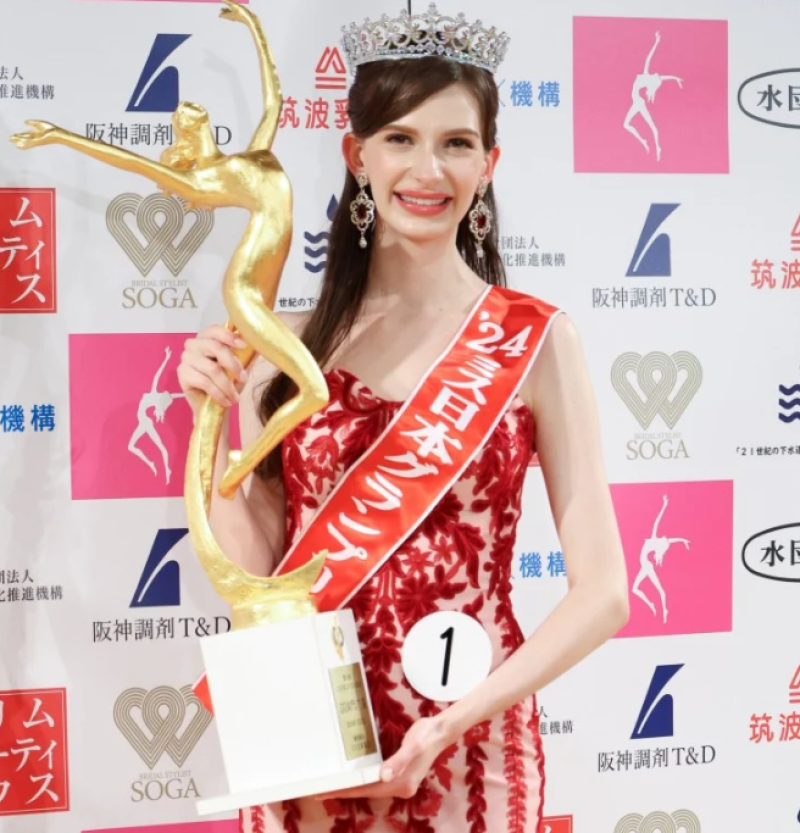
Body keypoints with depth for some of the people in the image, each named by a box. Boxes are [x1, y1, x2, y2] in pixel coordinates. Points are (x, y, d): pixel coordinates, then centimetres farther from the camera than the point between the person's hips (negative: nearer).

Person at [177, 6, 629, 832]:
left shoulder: (534, 339, -8)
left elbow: (602, 593, -8)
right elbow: (251, 579, -1)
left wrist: (456, 719, -16)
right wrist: (213, 423, -11)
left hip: (466, 754, -2)